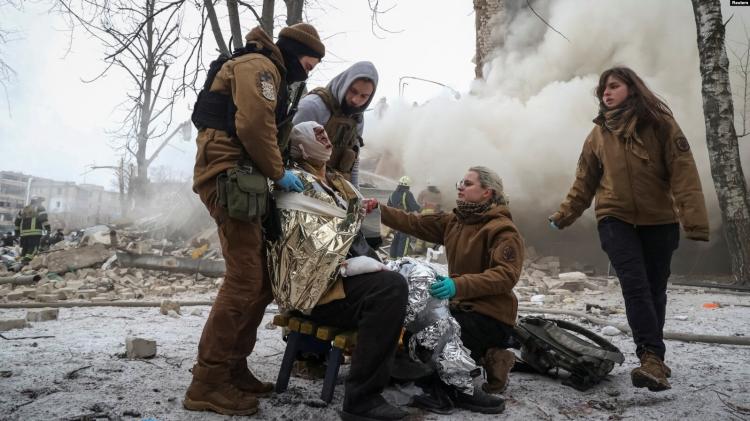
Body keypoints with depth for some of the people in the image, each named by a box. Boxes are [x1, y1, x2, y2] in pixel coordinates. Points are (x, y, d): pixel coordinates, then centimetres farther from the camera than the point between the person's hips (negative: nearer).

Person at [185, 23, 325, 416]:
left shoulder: (270, 75, 28)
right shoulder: (259, 66, -5)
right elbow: (254, 125, -19)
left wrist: (280, 170, 12)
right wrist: (278, 172, -10)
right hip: (228, 173, -11)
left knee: (262, 277, 9)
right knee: (244, 278, -13)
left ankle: (232, 368, 17)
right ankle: (207, 383, -6)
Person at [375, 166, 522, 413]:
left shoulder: (503, 230, -14)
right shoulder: (454, 221, 10)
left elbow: (506, 275, -28)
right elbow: (415, 224, 3)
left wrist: (460, 285, -41)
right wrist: (379, 211, -10)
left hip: (491, 315, -9)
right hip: (461, 306, 9)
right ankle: (484, 357, 10)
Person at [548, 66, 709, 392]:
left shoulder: (660, 124, -5)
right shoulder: (599, 134, 4)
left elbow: (684, 173, -13)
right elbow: (584, 182, 11)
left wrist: (695, 220, -22)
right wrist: (564, 216, 9)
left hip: (659, 221, -1)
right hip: (616, 219, 1)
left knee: (655, 289, 8)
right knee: (635, 285, -16)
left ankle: (652, 360, 22)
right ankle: (652, 357, -17)